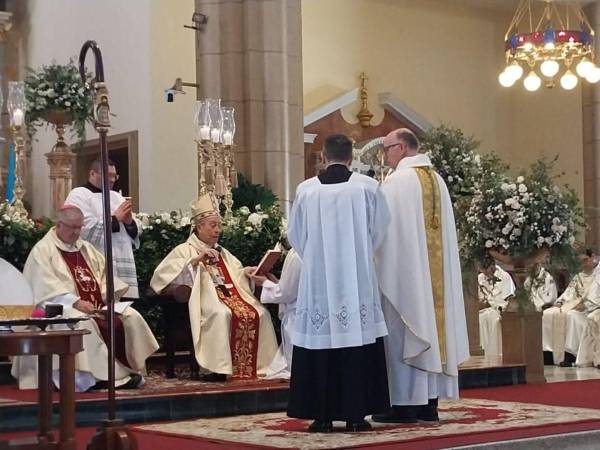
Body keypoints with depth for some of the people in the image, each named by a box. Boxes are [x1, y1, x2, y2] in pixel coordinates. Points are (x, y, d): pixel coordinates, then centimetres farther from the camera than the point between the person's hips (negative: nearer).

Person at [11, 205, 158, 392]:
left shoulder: (86, 249, 21)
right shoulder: (42, 250, -2)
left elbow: (104, 275, 19)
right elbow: (47, 288, -14)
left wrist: (108, 294, -3)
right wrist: (76, 302, -24)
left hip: (96, 306, 6)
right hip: (61, 308, -6)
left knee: (131, 317, -16)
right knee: (83, 323, -38)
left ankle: (130, 369, -15)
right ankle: (101, 375, -30)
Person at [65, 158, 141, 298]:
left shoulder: (117, 197, 22)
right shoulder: (79, 195, 1)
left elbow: (136, 230, 18)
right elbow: (87, 229, -15)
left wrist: (129, 222, -4)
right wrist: (115, 219, -7)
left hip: (124, 269, 7)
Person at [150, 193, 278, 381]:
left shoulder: (222, 252, 28)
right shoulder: (185, 250, 7)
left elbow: (240, 276, 29)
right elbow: (162, 273, -9)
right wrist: (195, 260, -15)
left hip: (233, 296, 6)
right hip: (205, 299, -6)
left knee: (260, 313, -21)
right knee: (222, 314, -38)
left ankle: (257, 365, -19)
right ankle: (218, 367, -35)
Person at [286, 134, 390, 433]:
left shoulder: (306, 189, 0)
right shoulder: (367, 186, -1)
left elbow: (295, 235, 8)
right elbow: (380, 229, 7)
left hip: (317, 279, 1)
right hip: (358, 279, -1)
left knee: (320, 343, 4)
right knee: (357, 341, 3)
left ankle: (323, 416, 4)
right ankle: (356, 415, 3)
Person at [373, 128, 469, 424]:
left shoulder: (397, 181, -11)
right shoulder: (437, 180, 11)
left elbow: (382, 227, -12)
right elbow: (447, 230, 14)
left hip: (404, 267, -7)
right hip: (436, 270, 7)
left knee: (402, 333, -3)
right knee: (431, 328, 9)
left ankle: (405, 404, -2)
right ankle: (429, 402, 11)